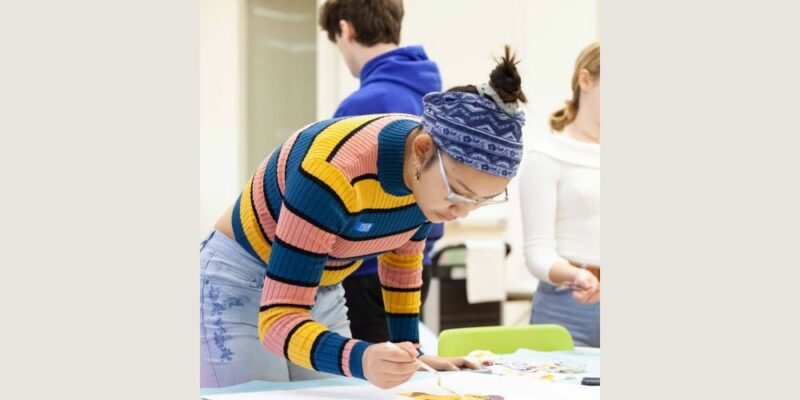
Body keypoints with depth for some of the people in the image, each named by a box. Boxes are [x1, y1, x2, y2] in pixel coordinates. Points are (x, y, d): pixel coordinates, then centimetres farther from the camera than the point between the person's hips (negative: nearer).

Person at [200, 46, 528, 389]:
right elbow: (278, 317, -37)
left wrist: (410, 352, 4)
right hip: (239, 285, -6)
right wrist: (360, 360, -53)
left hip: (323, 292, 6)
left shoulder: (436, 170, -14)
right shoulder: (333, 174, -36)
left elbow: (402, 256, 6)